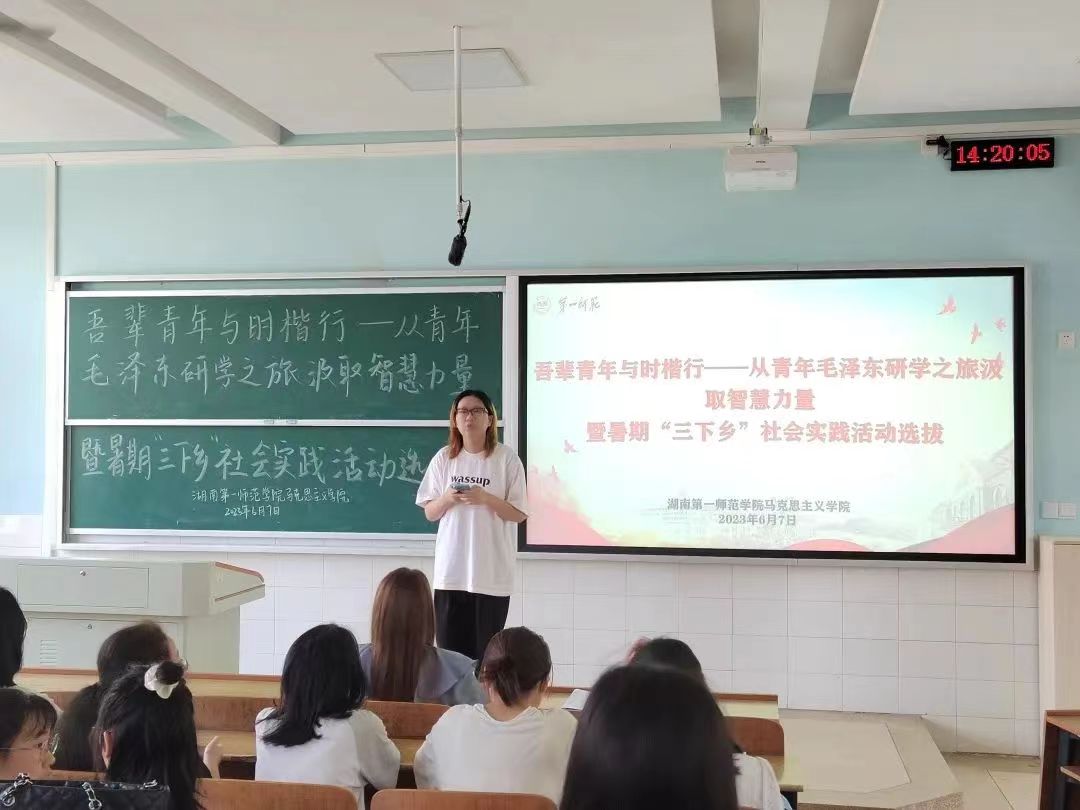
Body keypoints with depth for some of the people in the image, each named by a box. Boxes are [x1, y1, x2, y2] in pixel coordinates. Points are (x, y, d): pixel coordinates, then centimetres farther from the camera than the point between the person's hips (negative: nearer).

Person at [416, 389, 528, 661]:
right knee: (449, 651, 4)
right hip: (450, 571, 3)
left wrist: (486, 499, -17)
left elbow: (519, 514, -2)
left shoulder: (506, 459, -3)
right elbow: (430, 513, 10)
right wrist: (446, 499, -11)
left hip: (492, 573, -3)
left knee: (485, 652, 1)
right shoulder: (444, 458, 6)